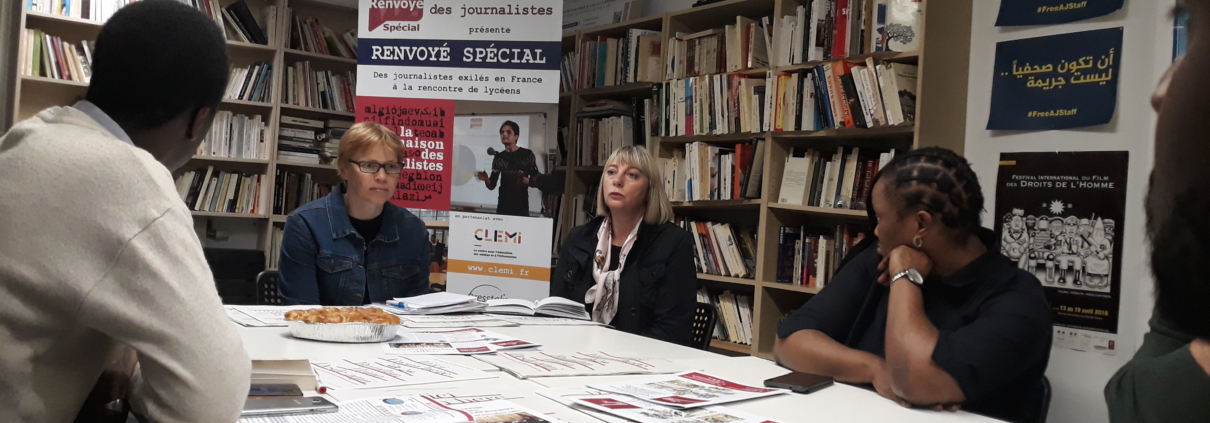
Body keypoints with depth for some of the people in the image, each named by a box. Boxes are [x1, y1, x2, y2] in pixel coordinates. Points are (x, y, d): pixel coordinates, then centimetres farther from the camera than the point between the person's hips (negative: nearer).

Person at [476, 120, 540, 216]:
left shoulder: (526, 154, -2)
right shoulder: (499, 157, 10)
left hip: (521, 208, -3)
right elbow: (492, 185, 8)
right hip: (502, 207, 4)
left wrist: (525, 180, -21)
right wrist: (486, 179, -13)